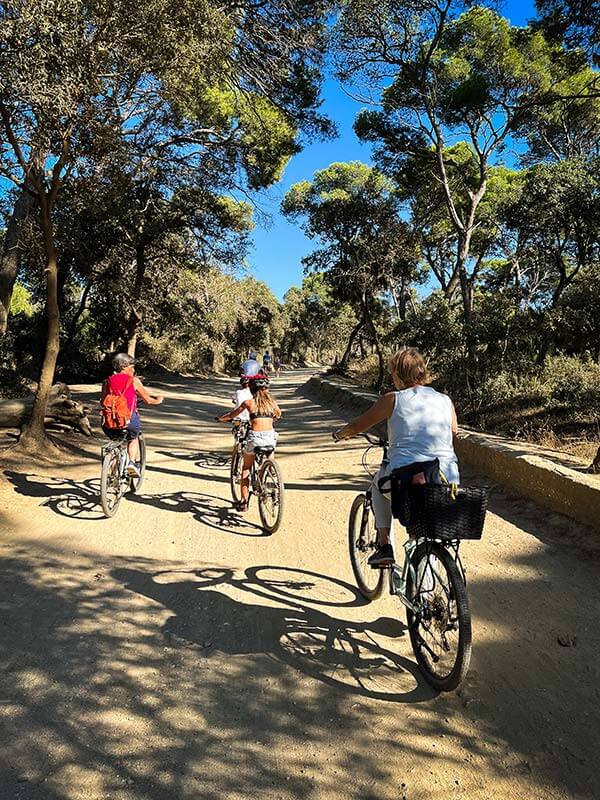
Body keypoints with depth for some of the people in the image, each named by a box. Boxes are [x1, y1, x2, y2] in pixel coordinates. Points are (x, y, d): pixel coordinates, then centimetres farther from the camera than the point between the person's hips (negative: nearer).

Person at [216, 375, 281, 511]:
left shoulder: (249, 402, 4)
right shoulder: (272, 402, 11)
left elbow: (231, 415, 16)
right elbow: (278, 415, 32)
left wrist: (220, 418, 35)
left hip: (255, 437, -2)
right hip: (271, 436, 2)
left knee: (246, 467, 18)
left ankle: (244, 500, 14)